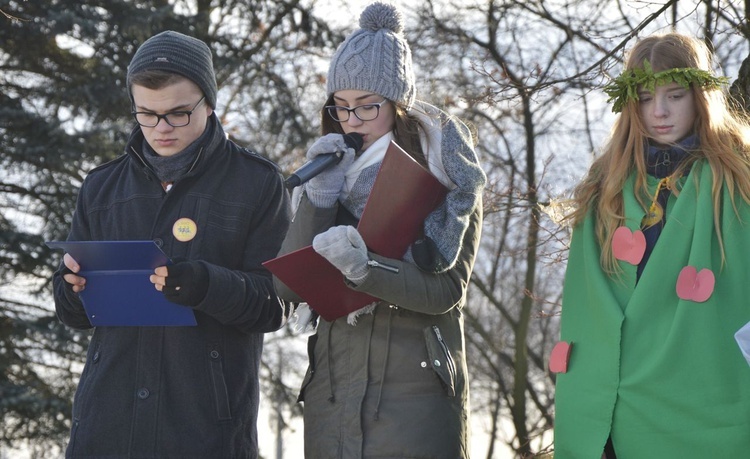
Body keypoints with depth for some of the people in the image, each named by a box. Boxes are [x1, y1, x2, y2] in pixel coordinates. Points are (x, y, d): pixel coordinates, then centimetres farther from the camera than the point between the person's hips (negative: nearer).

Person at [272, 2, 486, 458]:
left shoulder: (447, 173, 2)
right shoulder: (333, 172, 13)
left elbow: (447, 288, -10)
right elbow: (288, 288, 3)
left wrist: (364, 268, -26)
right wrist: (319, 197, -8)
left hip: (417, 383, -4)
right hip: (333, 383, 4)